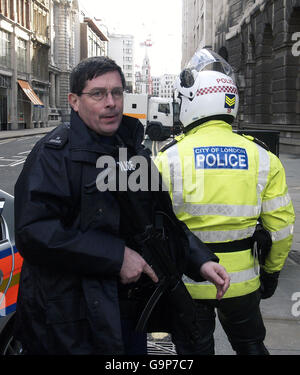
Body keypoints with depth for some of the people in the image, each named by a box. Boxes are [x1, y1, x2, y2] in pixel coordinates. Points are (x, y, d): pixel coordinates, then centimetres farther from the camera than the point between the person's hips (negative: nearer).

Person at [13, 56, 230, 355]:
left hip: (129, 308, 7)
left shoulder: (133, 151, 10)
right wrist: (117, 256, -26)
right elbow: (33, 232, -27)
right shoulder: (54, 153, -15)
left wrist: (200, 260, 1)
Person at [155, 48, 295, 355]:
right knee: (250, 345, 25)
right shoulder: (262, 157, -5)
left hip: (187, 281, -2)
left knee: (195, 348, 17)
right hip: (242, 281, 2)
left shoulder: (168, 159, -12)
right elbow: (281, 226, -1)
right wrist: (272, 270, 14)